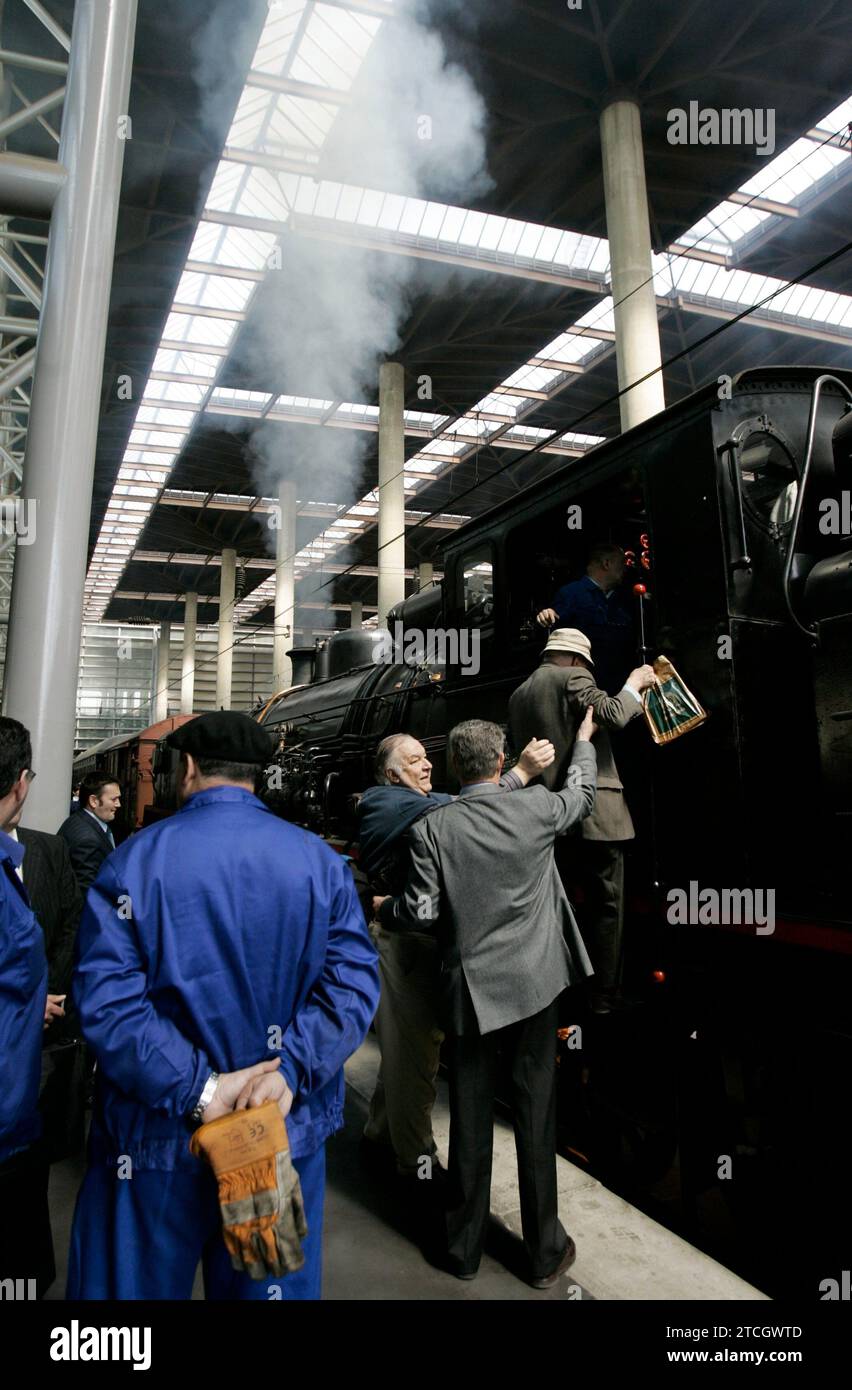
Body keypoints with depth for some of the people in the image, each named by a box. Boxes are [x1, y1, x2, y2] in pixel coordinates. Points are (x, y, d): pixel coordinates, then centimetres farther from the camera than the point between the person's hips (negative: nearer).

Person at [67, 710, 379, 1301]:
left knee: (139, 1282, 19)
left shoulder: (135, 860, -9)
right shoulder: (321, 860, -4)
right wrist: (290, 1070, -17)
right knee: (271, 1283, 21)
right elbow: (354, 983, -13)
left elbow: (107, 1001, -18)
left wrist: (197, 1090, -18)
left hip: (159, 1139, -1)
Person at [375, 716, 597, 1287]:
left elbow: (421, 912, -11)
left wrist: (383, 908, 11)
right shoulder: (537, 809, -8)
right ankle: (546, 1252, 28)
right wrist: (584, 740, 30)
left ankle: (465, 1247, 32)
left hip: (471, 990, 0)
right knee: (536, 1115, 12)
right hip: (534, 984, 1)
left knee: (470, 1118, 14)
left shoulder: (432, 828, -12)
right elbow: (582, 795, 13)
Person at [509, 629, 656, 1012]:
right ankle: (603, 999, 5)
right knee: (606, 906, 1)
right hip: (592, 812, -7)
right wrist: (635, 683, -1)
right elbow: (613, 715, -16)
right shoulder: (573, 677, -5)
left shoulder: (518, 695, 17)